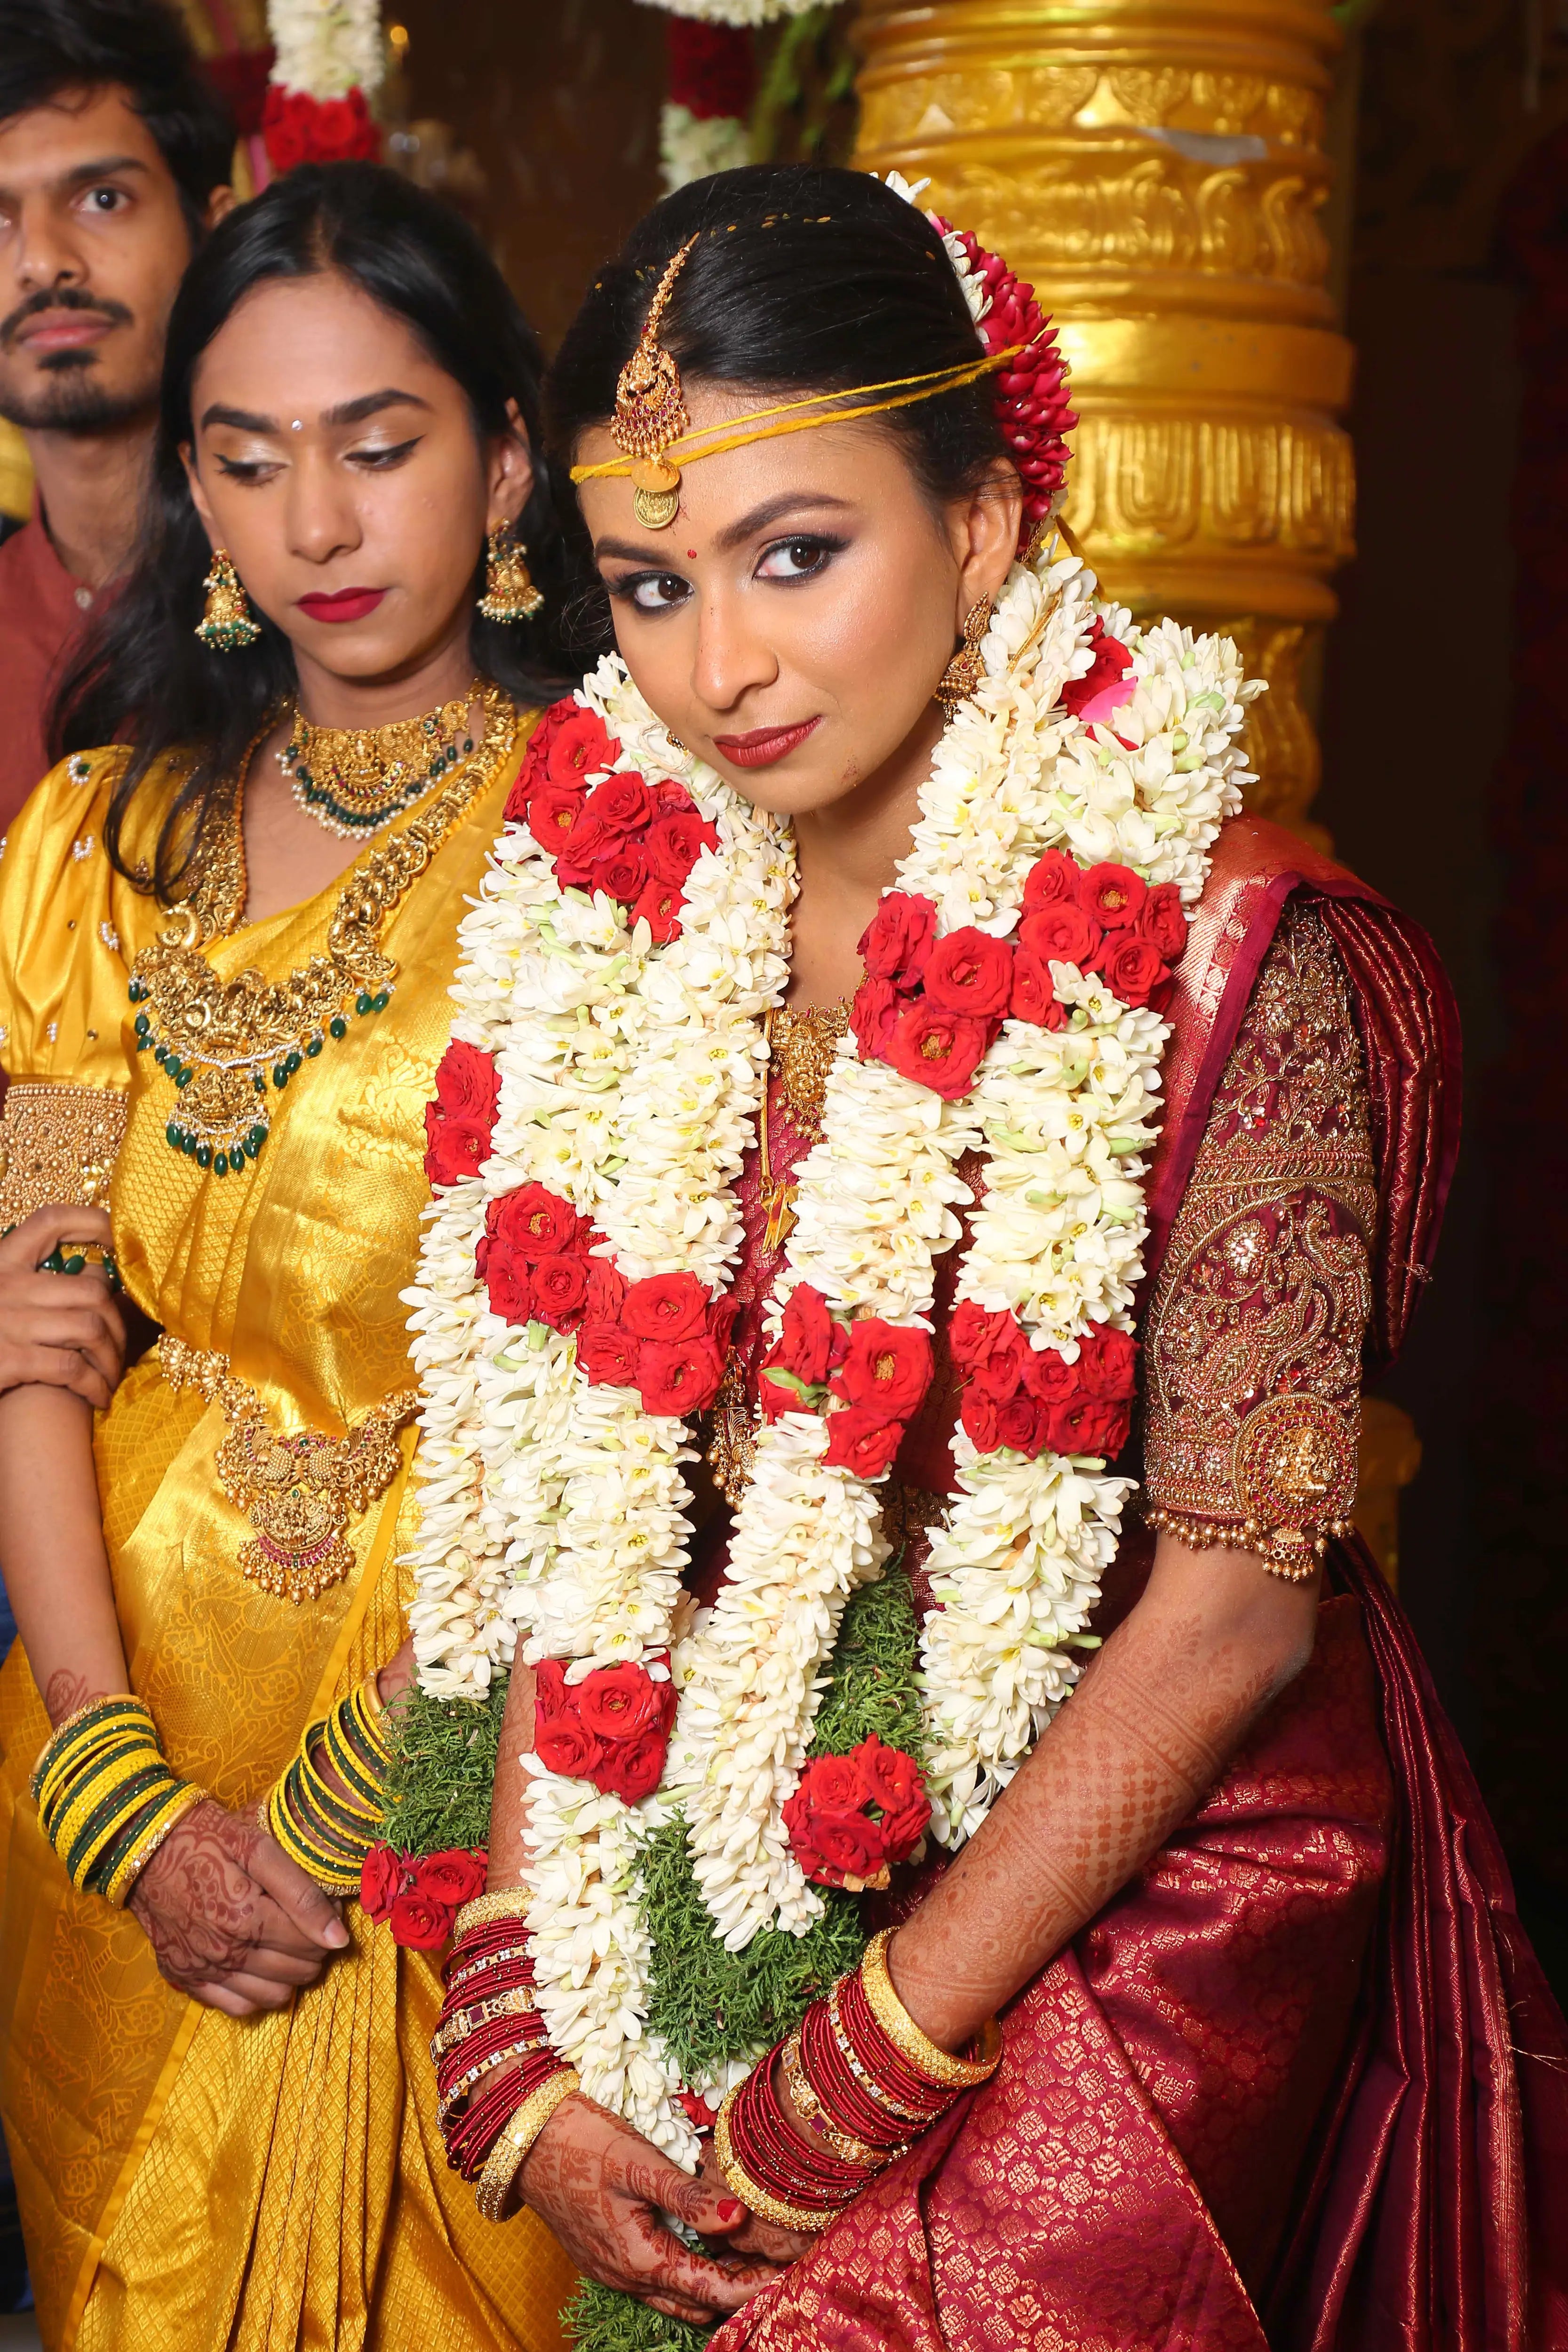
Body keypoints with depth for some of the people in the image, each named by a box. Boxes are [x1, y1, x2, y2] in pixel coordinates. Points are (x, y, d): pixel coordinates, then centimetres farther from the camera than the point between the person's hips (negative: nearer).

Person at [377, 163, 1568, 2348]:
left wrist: (862, 2079, -15)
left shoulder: (1221, 949, -17)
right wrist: (524, 2044, -8)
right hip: (719, 1901, 5)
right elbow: (573, 1524, 0)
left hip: (1133, 1905, -4)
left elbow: (1233, 1600, -17)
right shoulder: (613, 925, -2)